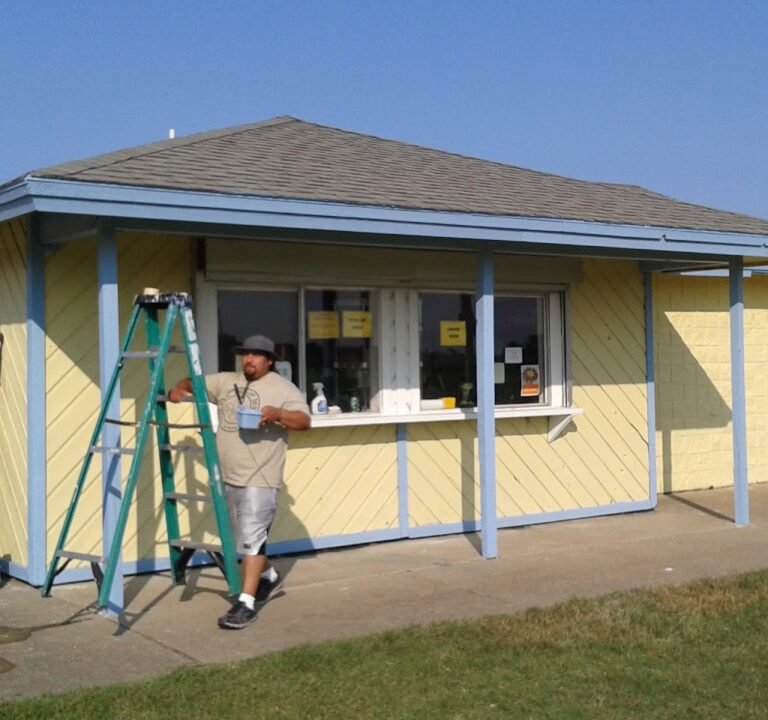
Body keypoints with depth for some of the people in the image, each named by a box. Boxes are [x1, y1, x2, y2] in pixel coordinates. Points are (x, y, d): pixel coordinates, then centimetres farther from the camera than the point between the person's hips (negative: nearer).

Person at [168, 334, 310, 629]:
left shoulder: (283, 388, -4)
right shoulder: (225, 381, 12)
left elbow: (304, 420, -12)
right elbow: (195, 383, 18)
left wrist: (277, 414, -30)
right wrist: (179, 388, -5)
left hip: (260, 480, -7)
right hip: (229, 477, 7)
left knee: (251, 538, -12)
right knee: (244, 538, 20)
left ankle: (246, 603, -10)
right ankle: (269, 577, 42)